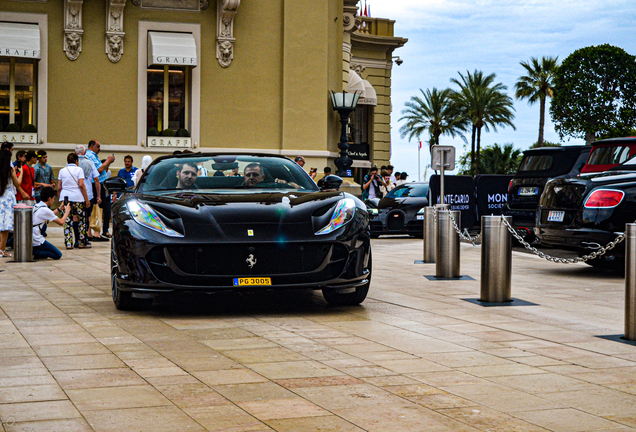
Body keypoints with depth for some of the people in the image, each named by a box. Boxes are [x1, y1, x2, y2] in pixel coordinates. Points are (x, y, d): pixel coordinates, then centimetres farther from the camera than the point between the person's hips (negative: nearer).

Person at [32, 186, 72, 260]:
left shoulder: (35, 206, 11)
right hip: (36, 241, -7)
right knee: (58, 255, 2)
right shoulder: (45, 210, -13)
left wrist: (60, 209, 28)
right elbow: (61, 222, -9)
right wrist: (67, 212, 7)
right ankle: (35, 252, -14)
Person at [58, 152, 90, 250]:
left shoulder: (62, 171, 11)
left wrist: (60, 198, 19)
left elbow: (59, 187, 8)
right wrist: (87, 199, -6)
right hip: (78, 198, -3)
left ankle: (68, 243, -5)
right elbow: (81, 185, -9)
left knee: (67, 221, 2)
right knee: (82, 220, 8)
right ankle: (82, 243, 9)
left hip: (65, 197, 3)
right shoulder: (79, 169, 0)